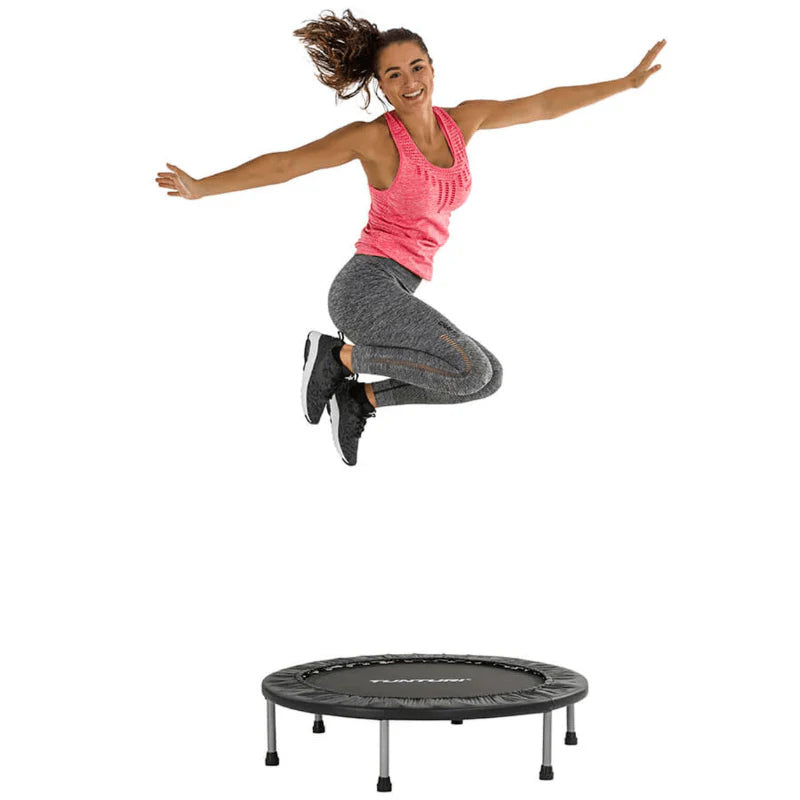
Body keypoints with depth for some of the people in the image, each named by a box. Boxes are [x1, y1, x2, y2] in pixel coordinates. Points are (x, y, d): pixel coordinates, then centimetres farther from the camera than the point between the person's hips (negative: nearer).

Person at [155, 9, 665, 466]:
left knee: (489, 378, 13)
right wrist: (201, 188, -16)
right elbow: (284, 164, -9)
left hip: (397, 296, 7)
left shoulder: (462, 120, 8)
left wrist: (629, 81, 16)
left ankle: (359, 398, 11)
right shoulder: (372, 136, -9)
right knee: (469, 371, -23)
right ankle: (338, 355, -6)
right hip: (366, 288, -7)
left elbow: (545, 105, 14)